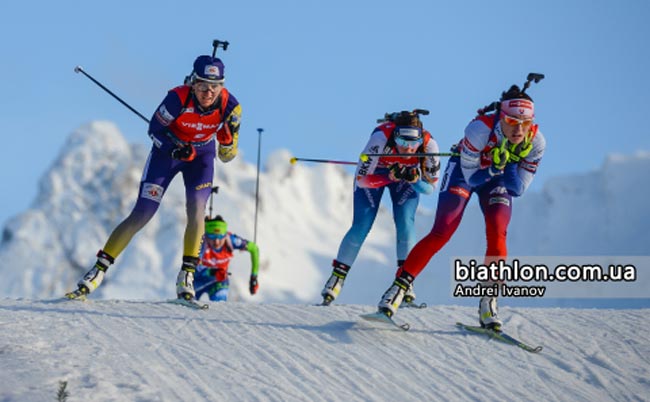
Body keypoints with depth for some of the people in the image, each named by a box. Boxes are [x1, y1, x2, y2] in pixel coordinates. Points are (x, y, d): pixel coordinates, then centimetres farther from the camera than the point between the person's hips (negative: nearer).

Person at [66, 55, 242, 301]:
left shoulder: (229, 106, -24)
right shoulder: (178, 98, -32)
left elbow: (227, 154, -8)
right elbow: (155, 129, -16)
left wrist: (227, 145, -31)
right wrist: (175, 148, -32)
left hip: (201, 155, 2)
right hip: (167, 151, -2)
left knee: (196, 209, -23)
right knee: (141, 216, -8)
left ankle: (187, 275, -15)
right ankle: (100, 268, 2)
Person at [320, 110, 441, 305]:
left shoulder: (429, 144, -33)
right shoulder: (381, 137, -41)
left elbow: (430, 187, -20)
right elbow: (361, 179, -33)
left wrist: (414, 180, -40)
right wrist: (389, 177, -47)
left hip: (407, 175, 2)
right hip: (373, 173, -1)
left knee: (405, 223, -19)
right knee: (361, 227, -9)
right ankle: (336, 278, 6)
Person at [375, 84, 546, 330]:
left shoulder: (536, 142, -26)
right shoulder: (481, 128, -36)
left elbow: (518, 189, -21)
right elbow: (471, 177, -27)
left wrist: (506, 165, -37)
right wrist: (496, 168, -44)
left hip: (499, 180, 3)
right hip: (464, 171, -3)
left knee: (497, 235, -19)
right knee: (441, 233, -15)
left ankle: (488, 303, -9)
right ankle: (399, 287, -7)